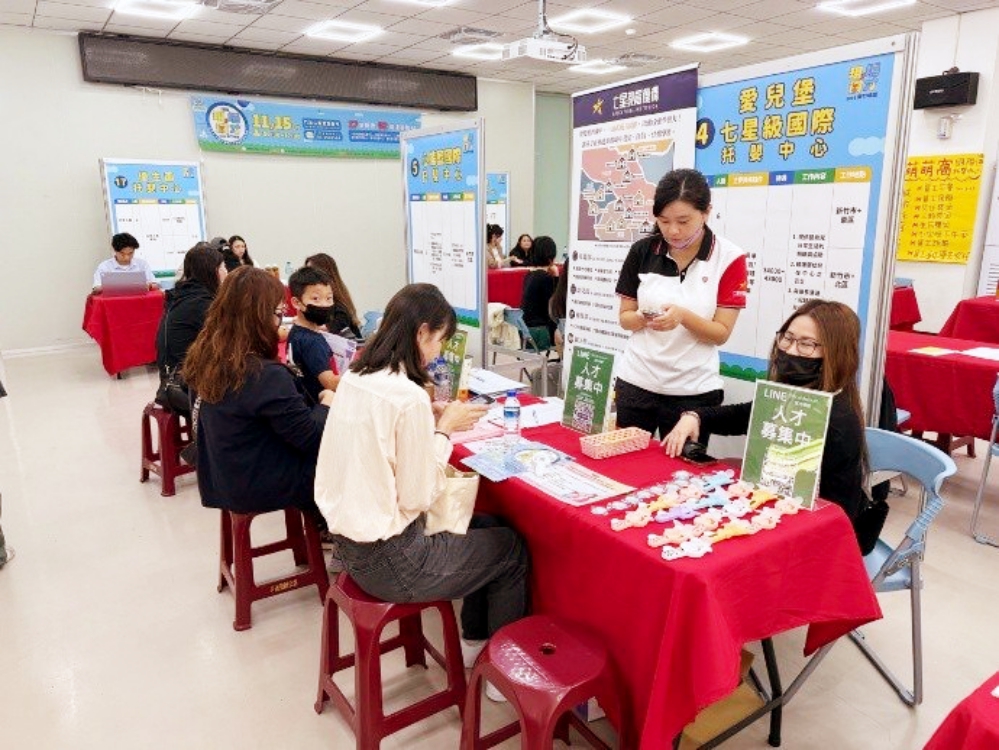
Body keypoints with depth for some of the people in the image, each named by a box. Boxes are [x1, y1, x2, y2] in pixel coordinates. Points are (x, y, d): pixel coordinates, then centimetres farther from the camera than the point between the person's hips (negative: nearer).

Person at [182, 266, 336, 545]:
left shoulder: (206, 358, -5)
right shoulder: (266, 376, -31)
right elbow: (310, 436, -22)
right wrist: (327, 404, -5)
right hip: (262, 486, -8)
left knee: (323, 452, 22)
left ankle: (321, 525, 36)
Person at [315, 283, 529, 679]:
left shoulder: (354, 378, 0)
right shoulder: (408, 397, -26)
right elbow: (417, 498, -20)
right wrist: (444, 429, -9)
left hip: (350, 542, 9)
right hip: (388, 561, -8)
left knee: (486, 526, 24)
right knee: (512, 548, 12)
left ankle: (474, 641, 38)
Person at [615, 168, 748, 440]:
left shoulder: (729, 258, -9)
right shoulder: (642, 251, -1)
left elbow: (722, 333, -8)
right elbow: (625, 317, 4)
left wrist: (683, 316, -26)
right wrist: (644, 318, -17)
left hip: (693, 391, -2)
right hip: (636, 382, 3)